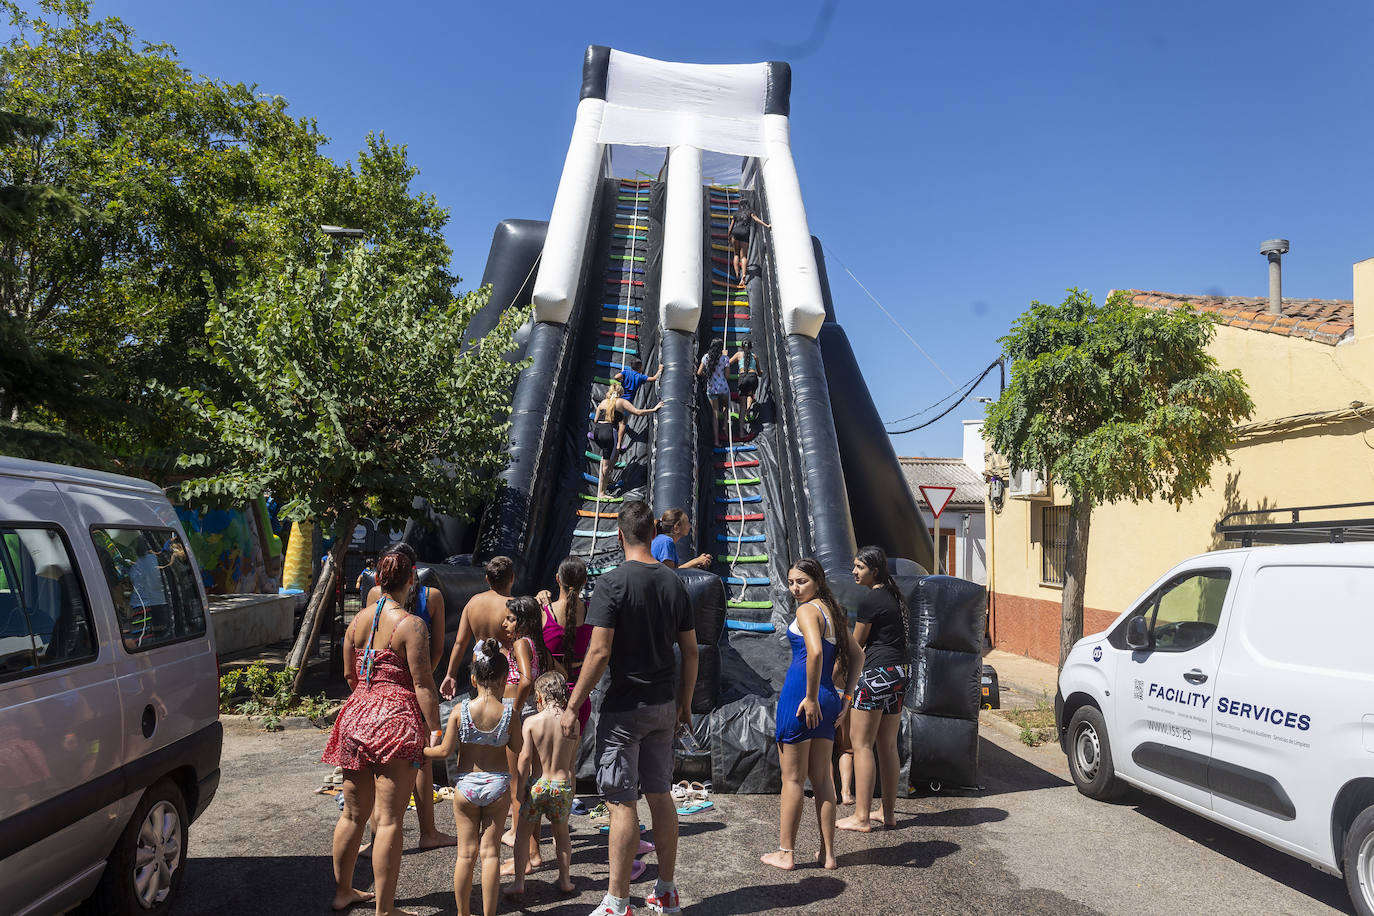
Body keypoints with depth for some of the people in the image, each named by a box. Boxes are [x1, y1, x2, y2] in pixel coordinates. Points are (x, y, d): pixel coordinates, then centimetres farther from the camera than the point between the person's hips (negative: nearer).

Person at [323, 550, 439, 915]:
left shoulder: (357, 620, 6)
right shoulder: (411, 625, -13)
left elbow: (350, 675, 15)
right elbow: (422, 685, -15)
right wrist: (436, 731, -10)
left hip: (357, 717, 7)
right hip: (397, 722, -7)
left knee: (353, 813, 20)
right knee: (389, 820, 0)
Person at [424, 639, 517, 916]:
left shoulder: (460, 710, -10)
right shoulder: (508, 711, -10)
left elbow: (445, 751, -7)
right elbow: (516, 747, 2)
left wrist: (421, 751, 11)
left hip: (466, 784, 0)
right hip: (497, 784, 0)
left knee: (466, 854, 10)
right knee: (491, 853, 7)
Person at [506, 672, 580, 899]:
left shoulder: (531, 722, -9)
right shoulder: (573, 723, -3)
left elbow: (525, 757, -14)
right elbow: (572, 762, 6)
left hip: (537, 784, -2)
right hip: (563, 784, 2)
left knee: (523, 832, 15)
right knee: (561, 832, 21)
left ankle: (519, 882, 15)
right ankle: (565, 879, 27)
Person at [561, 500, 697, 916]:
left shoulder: (612, 582, -14)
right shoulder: (674, 582, 3)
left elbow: (600, 652, -18)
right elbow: (691, 651, 6)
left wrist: (572, 706, -11)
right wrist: (685, 703, 17)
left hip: (624, 707, -6)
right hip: (664, 706, 6)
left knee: (622, 803, 2)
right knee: (660, 795, 15)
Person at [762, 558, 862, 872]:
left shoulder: (807, 610, -11)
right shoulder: (833, 612, 15)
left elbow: (815, 651, -27)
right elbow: (856, 655, 20)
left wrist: (811, 698, -22)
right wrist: (846, 696, 17)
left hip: (800, 695, -8)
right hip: (828, 699, 8)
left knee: (793, 779, 3)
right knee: (822, 778, 14)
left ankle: (785, 853, 12)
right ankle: (828, 854, 20)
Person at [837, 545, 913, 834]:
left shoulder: (870, 600, -13)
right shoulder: (894, 595, 13)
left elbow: (856, 645, -5)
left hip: (879, 673, -9)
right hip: (901, 670, 9)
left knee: (861, 743, -1)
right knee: (888, 746, 15)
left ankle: (861, 817, 1)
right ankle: (889, 813, 21)